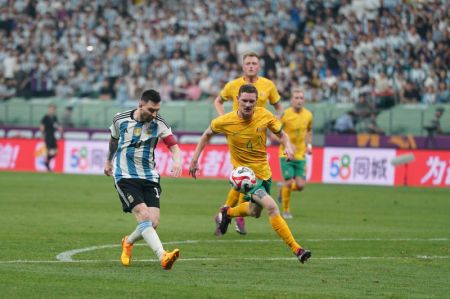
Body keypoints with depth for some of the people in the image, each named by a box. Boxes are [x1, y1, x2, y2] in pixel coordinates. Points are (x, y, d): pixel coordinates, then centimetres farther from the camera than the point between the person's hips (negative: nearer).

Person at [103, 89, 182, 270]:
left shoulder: (159, 124, -3)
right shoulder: (120, 120, -3)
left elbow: (174, 147, -13)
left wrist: (177, 161, -36)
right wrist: (109, 161, 33)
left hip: (149, 177, 2)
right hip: (125, 177, -2)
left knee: (153, 222, -9)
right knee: (144, 215, -22)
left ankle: (128, 243, 24)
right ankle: (163, 257, -35)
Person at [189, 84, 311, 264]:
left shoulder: (264, 115, -11)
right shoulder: (225, 122, -16)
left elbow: (281, 134, 2)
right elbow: (207, 134, 3)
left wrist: (288, 146, -20)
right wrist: (194, 159, 3)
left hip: (264, 171, 5)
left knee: (254, 212, 23)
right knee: (271, 207, -23)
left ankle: (227, 213, 54)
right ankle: (296, 249, -19)